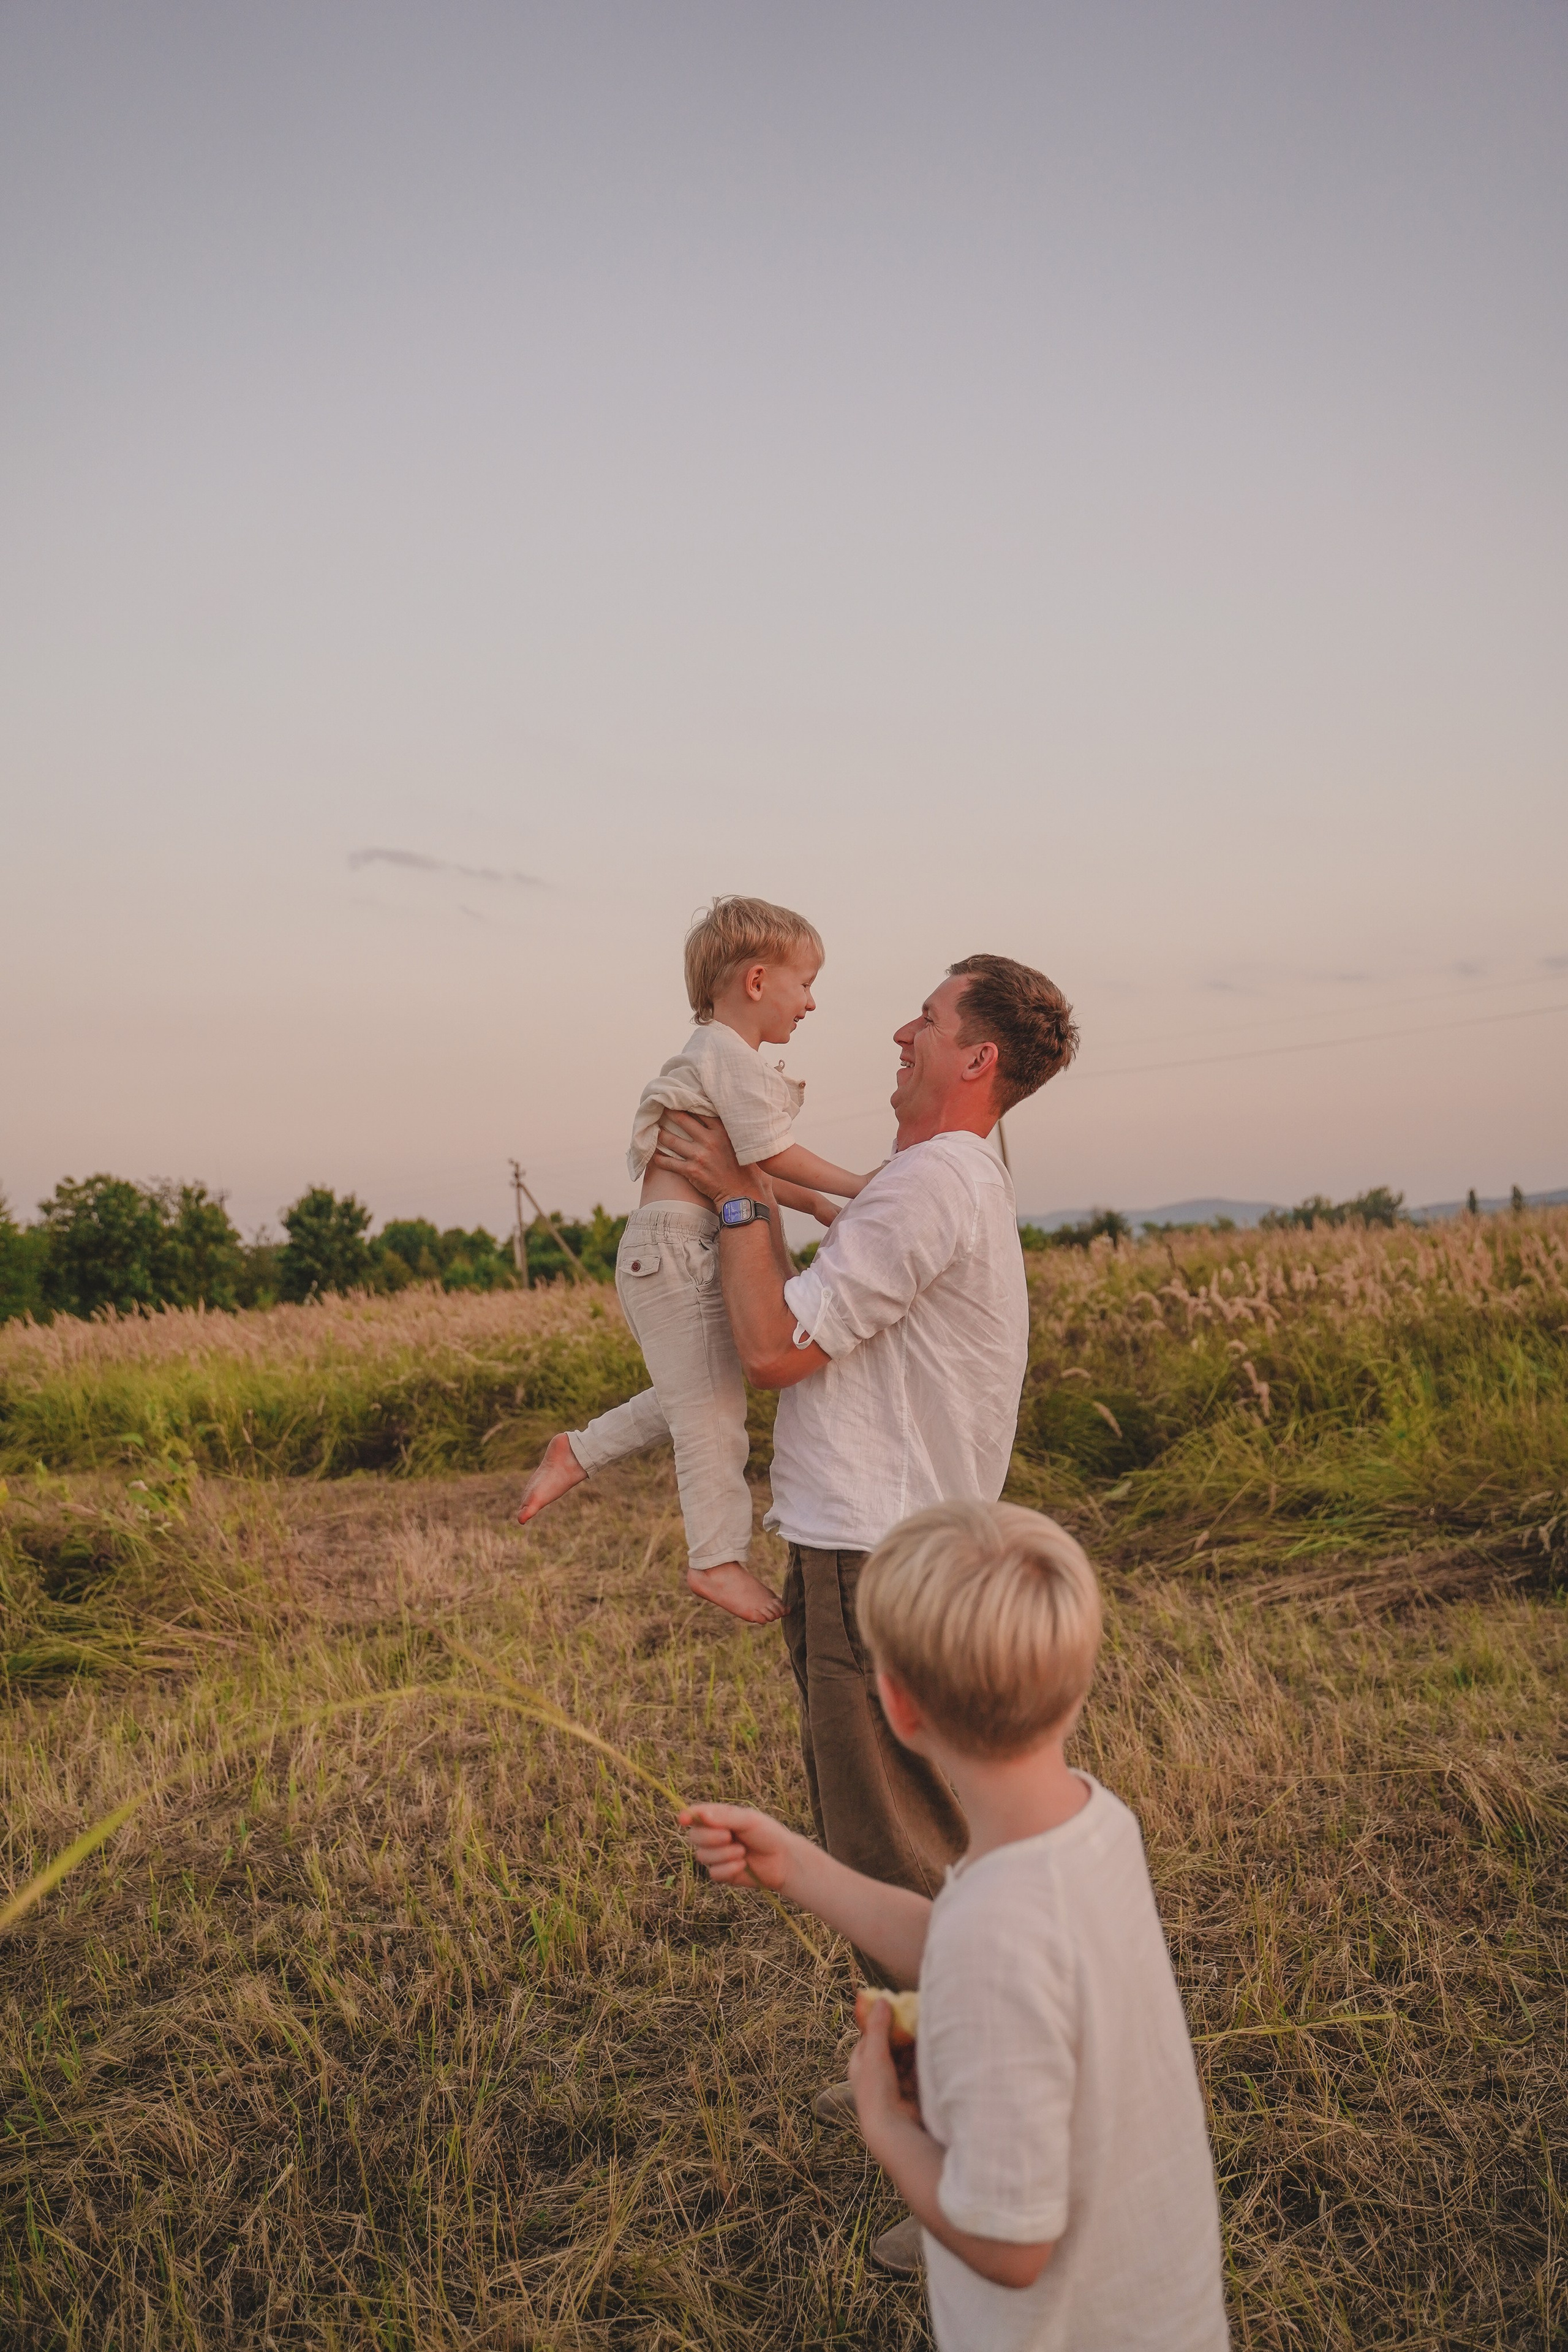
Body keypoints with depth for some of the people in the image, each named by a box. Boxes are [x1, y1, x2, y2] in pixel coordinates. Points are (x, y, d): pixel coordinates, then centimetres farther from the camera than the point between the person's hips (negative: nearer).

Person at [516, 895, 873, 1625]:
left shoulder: (718, 1055, 19)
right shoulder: (728, 1054, -13)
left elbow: (742, 1171, 20)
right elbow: (773, 1155, -18)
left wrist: (818, 1205, 14)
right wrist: (855, 1187, -9)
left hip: (672, 1255, 10)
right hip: (674, 1246, -10)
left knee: (694, 1395, 17)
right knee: (712, 1405, -2)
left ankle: (578, 1450, 27)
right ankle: (718, 1558, 9)